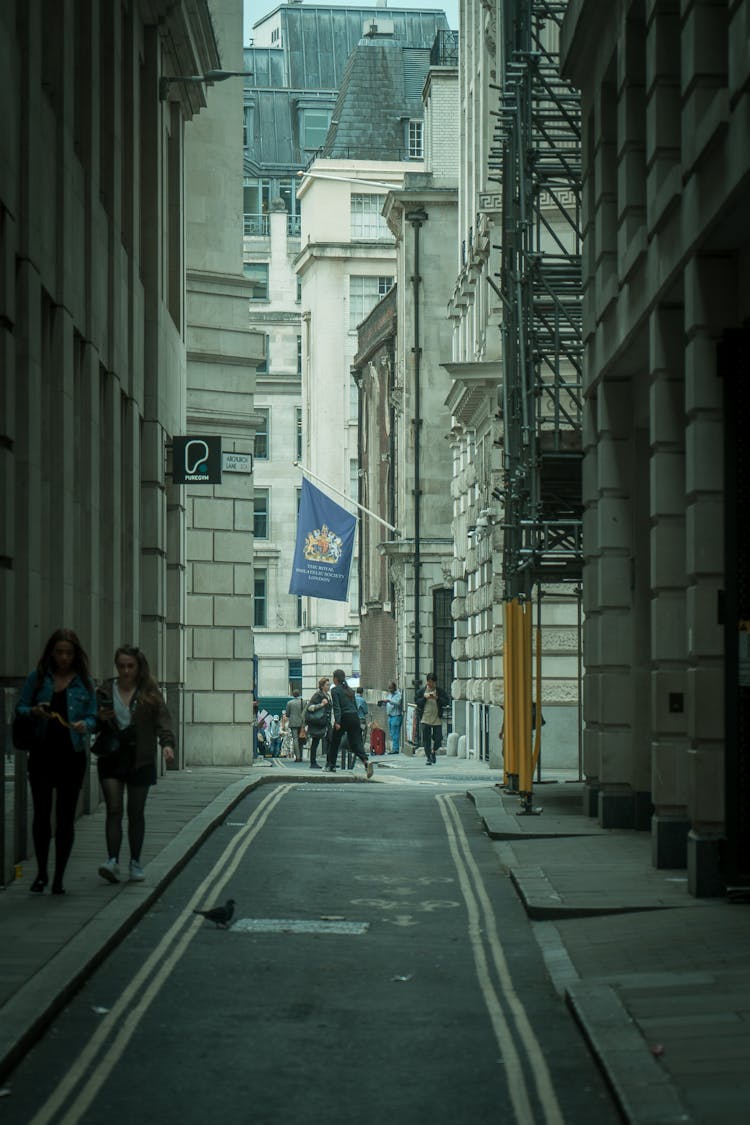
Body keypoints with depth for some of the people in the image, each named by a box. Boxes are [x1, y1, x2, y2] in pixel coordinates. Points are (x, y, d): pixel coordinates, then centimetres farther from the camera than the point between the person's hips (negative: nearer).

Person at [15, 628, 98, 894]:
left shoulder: (84, 683, 5)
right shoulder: (38, 678, 4)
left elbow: (93, 717, 6)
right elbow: (19, 708, 7)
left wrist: (85, 725, -16)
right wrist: (34, 711, -14)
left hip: (72, 755, 0)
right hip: (42, 753, 0)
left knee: (66, 817, 2)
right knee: (42, 812, -3)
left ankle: (58, 878, 10)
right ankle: (41, 874, 12)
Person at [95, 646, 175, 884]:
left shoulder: (150, 694, 1)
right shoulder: (106, 691, 7)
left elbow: (162, 720, -6)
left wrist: (167, 743, -24)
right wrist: (100, 719, -10)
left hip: (140, 759, -1)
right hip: (111, 757, 1)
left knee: (136, 812, 7)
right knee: (114, 809, -9)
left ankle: (135, 863, 16)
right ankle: (112, 861, -15)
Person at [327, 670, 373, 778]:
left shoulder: (335, 690, -4)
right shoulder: (349, 690, 16)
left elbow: (337, 707, -14)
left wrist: (337, 722, -20)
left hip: (344, 717, -5)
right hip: (354, 717, 5)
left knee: (334, 742, 14)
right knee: (356, 742, -1)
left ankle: (331, 765, 22)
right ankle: (366, 761, -25)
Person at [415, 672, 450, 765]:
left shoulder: (440, 691, 2)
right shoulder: (422, 691, 5)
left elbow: (447, 701, -3)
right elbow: (416, 701, 2)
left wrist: (437, 698, -16)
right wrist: (425, 698, -12)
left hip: (437, 719, 0)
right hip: (425, 719, 0)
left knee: (438, 738, 0)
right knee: (426, 739, 0)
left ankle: (434, 751, 29)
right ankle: (428, 758, 9)